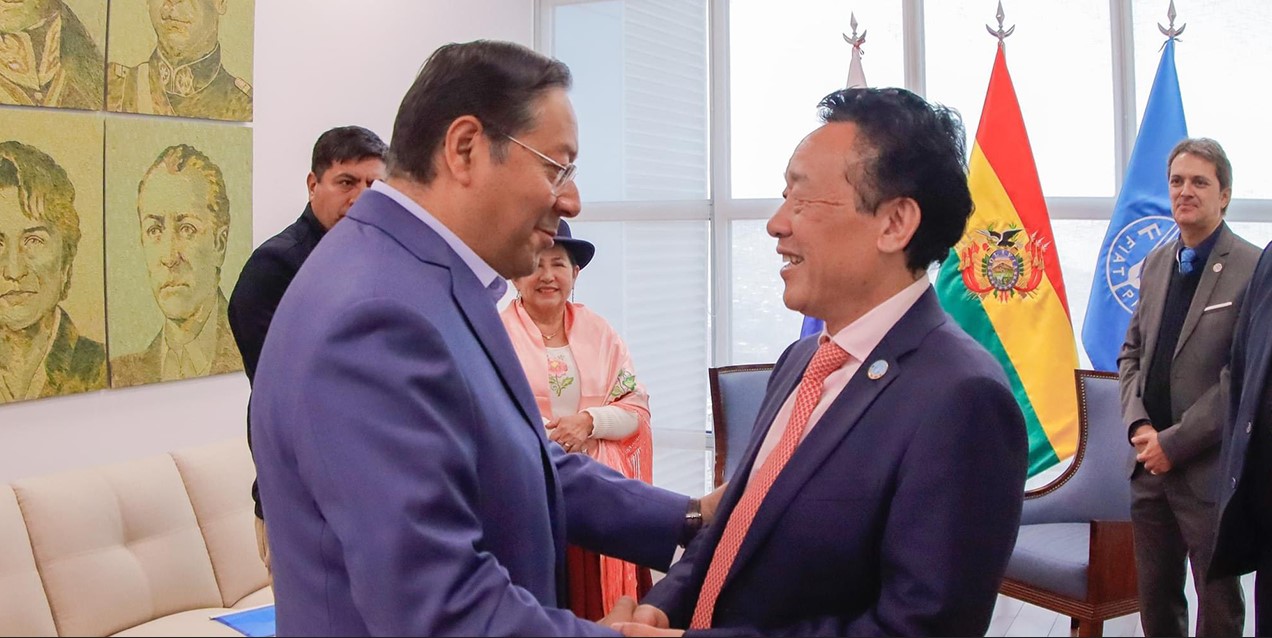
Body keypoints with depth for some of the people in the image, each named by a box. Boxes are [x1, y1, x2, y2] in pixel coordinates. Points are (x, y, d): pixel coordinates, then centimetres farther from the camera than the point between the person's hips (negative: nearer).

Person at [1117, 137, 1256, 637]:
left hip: (1209, 473, -5)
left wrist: (1174, 443, -16)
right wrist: (1138, 425, -3)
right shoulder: (1156, 263, 9)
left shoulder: (1253, 269, -12)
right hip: (1150, 465, 6)